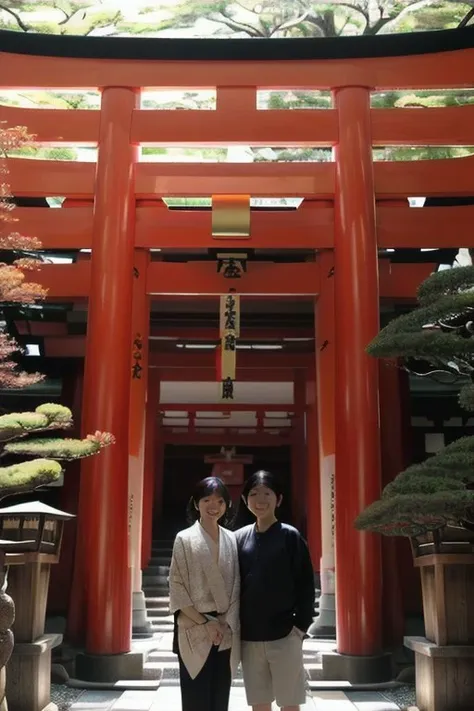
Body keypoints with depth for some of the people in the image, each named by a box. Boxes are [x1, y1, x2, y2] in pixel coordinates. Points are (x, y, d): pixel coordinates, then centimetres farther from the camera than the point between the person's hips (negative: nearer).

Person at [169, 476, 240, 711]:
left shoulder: (232, 540, 7)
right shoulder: (185, 539, -3)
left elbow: (237, 586, 7)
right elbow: (176, 587, -6)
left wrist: (226, 622, -5)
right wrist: (204, 623, -12)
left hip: (225, 633, 4)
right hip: (194, 631, -3)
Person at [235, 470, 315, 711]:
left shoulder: (290, 536, -5)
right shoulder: (239, 538, 4)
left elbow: (305, 585, -4)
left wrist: (300, 626, -9)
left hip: (284, 635, -3)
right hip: (249, 637, 3)